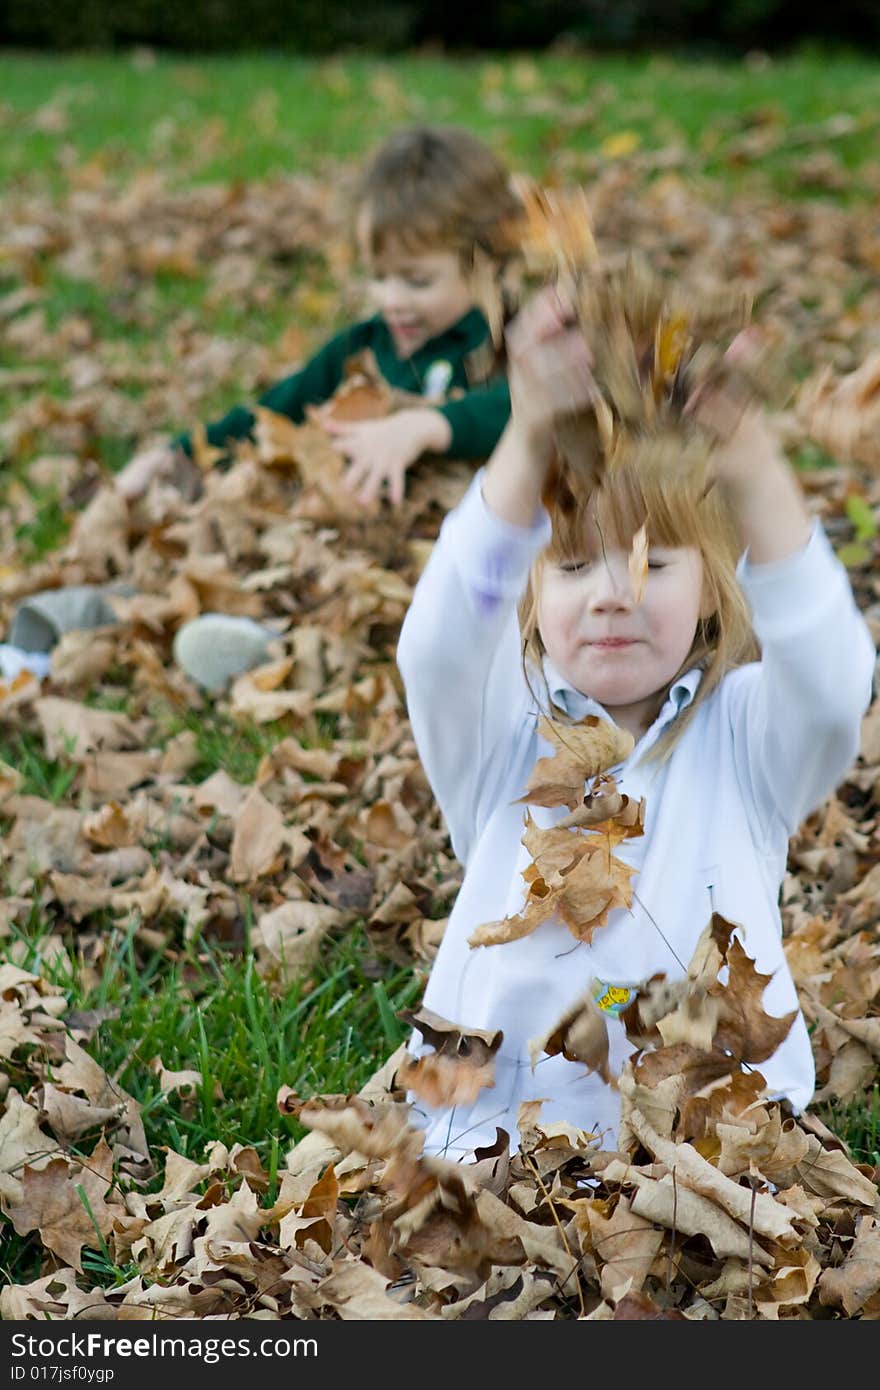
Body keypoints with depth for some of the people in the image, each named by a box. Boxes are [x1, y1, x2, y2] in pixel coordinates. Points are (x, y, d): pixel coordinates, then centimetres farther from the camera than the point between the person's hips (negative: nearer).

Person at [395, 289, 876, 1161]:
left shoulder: (745, 736, 1)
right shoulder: (502, 734, 2)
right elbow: (438, 645, -20)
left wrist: (752, 467, -38)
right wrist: (527, 447, -37)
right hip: (503, 1122, 0)